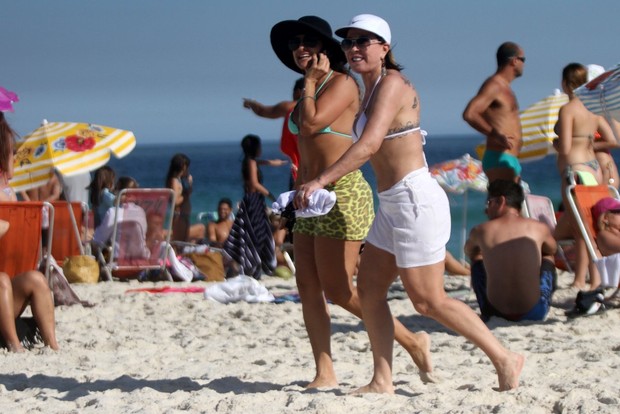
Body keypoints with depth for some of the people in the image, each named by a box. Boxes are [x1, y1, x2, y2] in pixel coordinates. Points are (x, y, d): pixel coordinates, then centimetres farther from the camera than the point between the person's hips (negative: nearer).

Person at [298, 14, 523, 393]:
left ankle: (505, 360, 4)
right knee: (369, 289, 8)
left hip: (415, 199, -10)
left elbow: (369, 144, -26)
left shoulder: (391, 84, -14)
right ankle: (383, 382, 13)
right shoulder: (373, 89, 14)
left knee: (429, 301, -5)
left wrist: (320, 181, -29)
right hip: (392, 205, 10)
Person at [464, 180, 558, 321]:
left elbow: (468, 251, 26)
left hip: (496, 313, 0)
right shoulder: (539, 228, 0)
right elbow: (552, 249, 25)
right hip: (534, 313, 0)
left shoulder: (480, 231, 0)